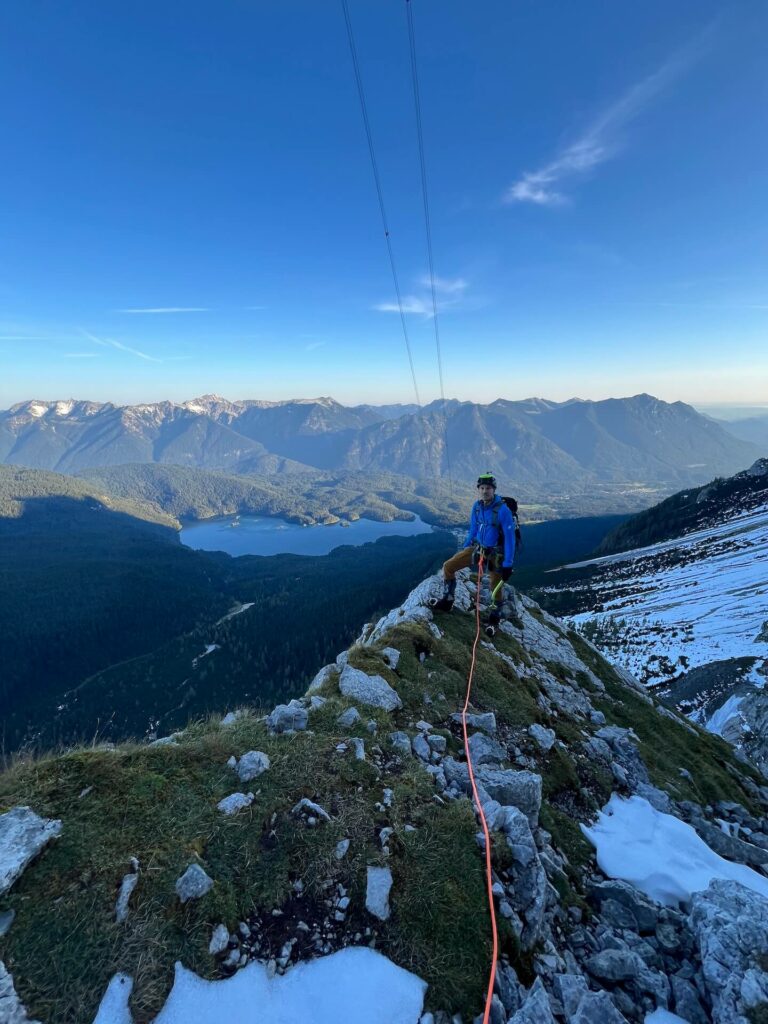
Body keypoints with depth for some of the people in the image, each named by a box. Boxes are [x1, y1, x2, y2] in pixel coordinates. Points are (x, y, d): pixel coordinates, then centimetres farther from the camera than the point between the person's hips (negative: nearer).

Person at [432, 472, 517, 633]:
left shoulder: (503, 510, -23)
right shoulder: (477, 506, -5)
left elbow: (509, 538, -21)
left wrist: (507, 564, -22)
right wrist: (463, 549, 15)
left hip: (495, 553, -5)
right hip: (476, 547, 5)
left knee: (497, 589, 1)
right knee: (448, 566, -1)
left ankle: (494, 620, 28)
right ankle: (447, 601, 17)